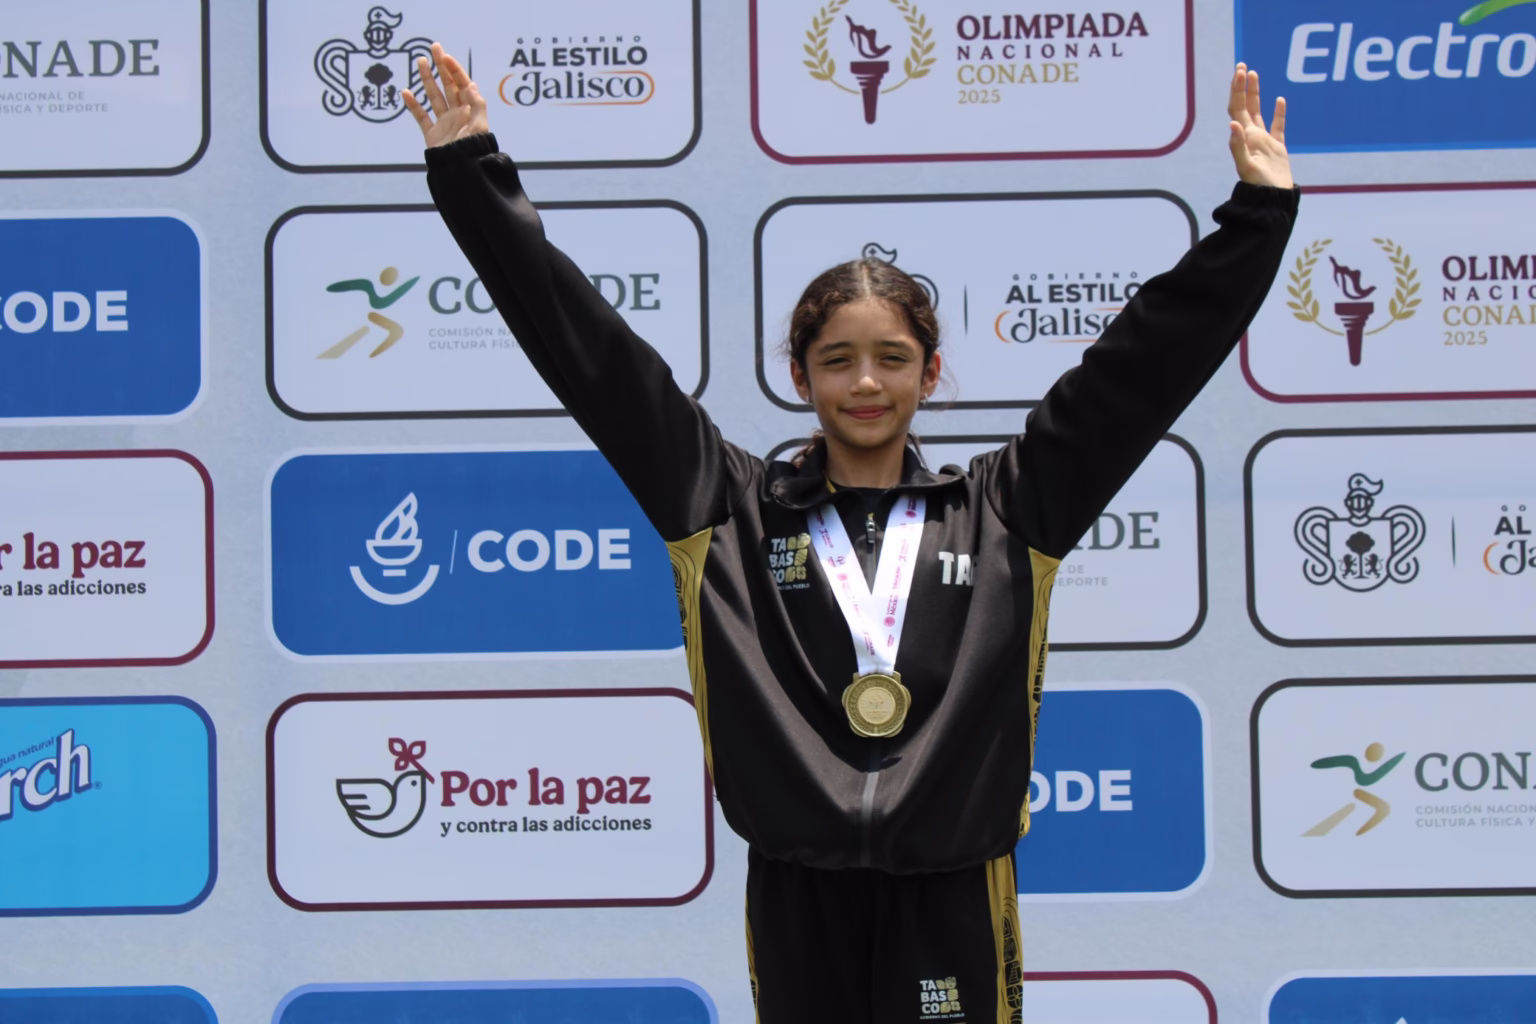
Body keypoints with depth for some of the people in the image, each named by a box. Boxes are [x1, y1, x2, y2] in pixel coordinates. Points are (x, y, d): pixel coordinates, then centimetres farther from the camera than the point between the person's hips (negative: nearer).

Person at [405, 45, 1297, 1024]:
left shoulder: (1003, 511, 7)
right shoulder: (731, 508, 6)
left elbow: (1151, 356, 6)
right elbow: (595, 356, 5)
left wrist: (1257, 211, 3)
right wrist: (473, 174, 3)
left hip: (951, 905, 0)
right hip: (798, 901, 1)